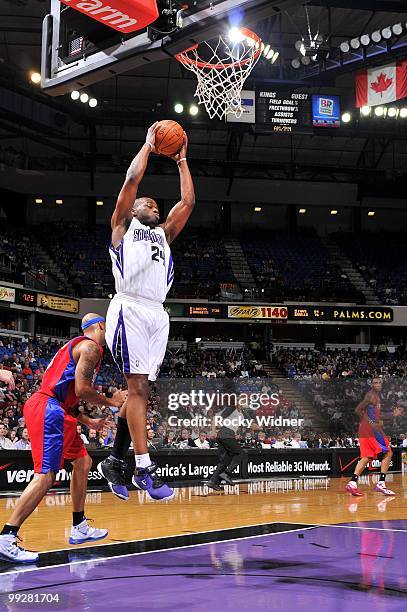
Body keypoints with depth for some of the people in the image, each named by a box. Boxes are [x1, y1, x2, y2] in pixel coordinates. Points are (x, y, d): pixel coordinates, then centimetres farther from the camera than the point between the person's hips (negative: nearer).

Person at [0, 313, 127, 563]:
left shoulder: (76, 346, 27)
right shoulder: (90, 346, -4)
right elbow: (82, 390, -15)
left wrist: (89, 421, 31)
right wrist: (111, 401, 0)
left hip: (55, 410, 11)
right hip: (48, 410, -11)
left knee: (83, 461, 17)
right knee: (46, 475, -15)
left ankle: (79, 528, 23)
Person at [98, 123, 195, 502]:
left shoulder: (164, 235, 28)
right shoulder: (122, 227, 13)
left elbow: (188, 202, 21)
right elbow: (132, 180, 3)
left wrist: (181, 160, 25)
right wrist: (148, 145, 13)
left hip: (157, 314, 6)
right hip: (130, 310, -6)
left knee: (139, 389, 5)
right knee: (138, 387, -12)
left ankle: (114, 461, 14)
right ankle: (144, 468, -16)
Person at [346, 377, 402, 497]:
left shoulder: (377, 396, 23)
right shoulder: (371, 395, -8)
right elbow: (359, 410, -16)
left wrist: (393, 414, 25)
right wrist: (371, 423, -21)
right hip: (370, 429, -10)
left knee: (367, 457, 7)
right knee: (388, 452, -5)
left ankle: (352, 483, -3)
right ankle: (381, 484, -10)